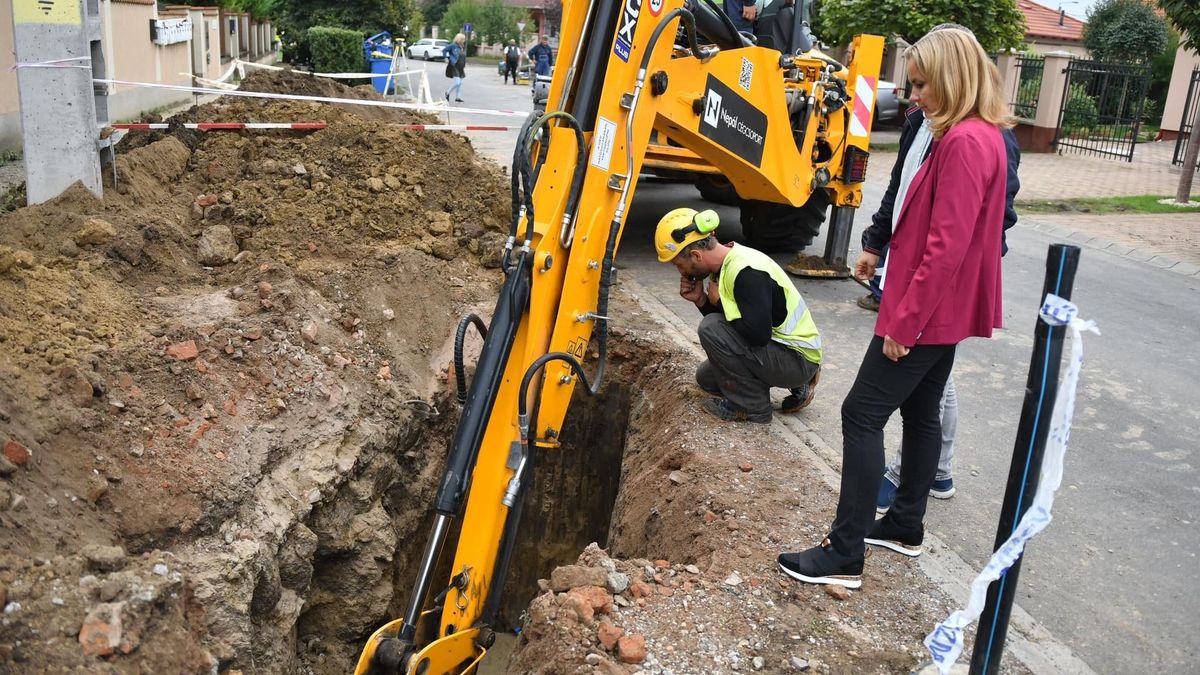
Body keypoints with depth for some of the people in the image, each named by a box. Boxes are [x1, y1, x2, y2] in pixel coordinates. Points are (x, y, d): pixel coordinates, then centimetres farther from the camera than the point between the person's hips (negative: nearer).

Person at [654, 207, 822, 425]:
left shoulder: (747, 272, -27)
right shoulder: (725, 263, 3)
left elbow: (758, 334, -33)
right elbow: (729, 324, 12)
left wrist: (719, 301, -19)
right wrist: (701, 301, -6)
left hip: (799, 359, -10)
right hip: (776, 346, 10)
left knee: (710, 329, -22)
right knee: (707, 378, 20)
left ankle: (751, 406, -7)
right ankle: (796, 386, 15)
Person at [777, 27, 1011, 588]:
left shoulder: (964, 142, -21)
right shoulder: (980, 135, 11)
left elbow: (946, 247, -25)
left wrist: (904, 321, -22)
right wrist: (886, 252, 18)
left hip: (928, 311, -11)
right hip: (946, 309, 11)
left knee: (862, 414, -7)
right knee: (920, 412, 19)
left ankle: (845, 555, -2)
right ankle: (905, 525, 33)